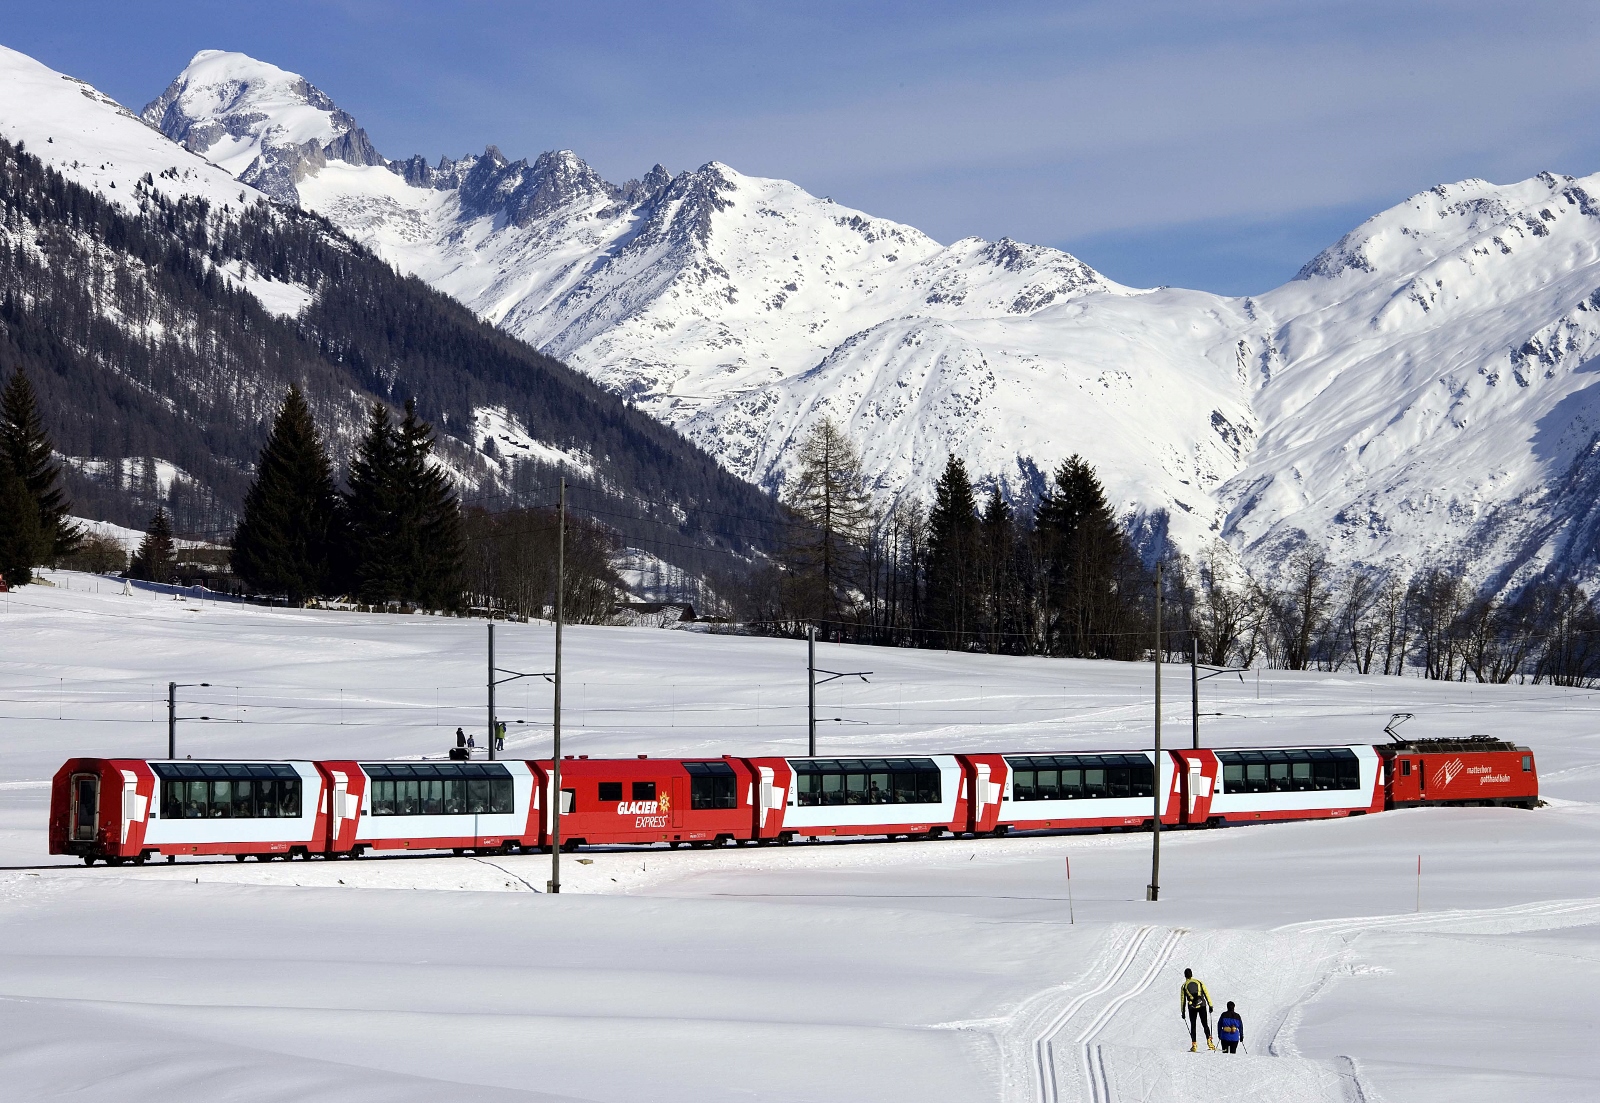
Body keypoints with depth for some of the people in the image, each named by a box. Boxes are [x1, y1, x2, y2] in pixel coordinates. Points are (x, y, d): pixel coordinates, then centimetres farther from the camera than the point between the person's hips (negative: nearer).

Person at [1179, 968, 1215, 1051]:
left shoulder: (1184, 986, 2)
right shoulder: (1199, 982, 3)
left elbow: (1182, 1000, 5)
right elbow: (1206, 994, 1)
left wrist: (1183, 1011, 12)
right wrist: (1210, 1005, 5)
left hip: (1192, 1007, 0)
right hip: (1202, 1006, 0)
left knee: (1193, 1026, 9)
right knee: (1205, 1025, 6)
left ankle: (1194, 1045, 3)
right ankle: (1209, 1042, -7)